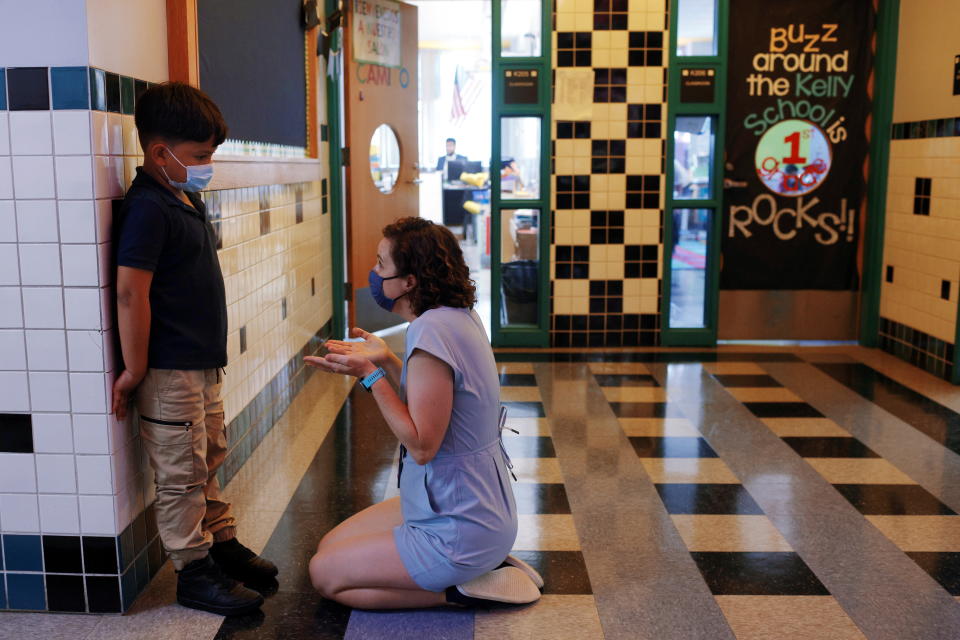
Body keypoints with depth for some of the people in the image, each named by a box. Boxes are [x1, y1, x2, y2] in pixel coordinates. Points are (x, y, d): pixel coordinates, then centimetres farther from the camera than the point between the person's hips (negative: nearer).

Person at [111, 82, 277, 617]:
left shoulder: (188, 199, 11)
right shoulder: (148, 209, -19)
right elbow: (130, 293, -23)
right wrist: (135, 371, -19)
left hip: (204, 363, 9)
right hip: (170, 371, -9)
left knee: (210, 460, 20)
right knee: (183, 475, 2)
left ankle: (222, 543, 35)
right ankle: (195, 572, 15)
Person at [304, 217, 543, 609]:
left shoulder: (432, 331, -26)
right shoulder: (459, 316, 3)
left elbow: (421, 445, -26)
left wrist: (370, 375, -23)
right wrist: (386, 362, 3)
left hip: (460, 531, -9)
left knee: (325, 574, 3)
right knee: (330, 544, 20)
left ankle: (459, 589, 0)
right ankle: (483, 567, 13)